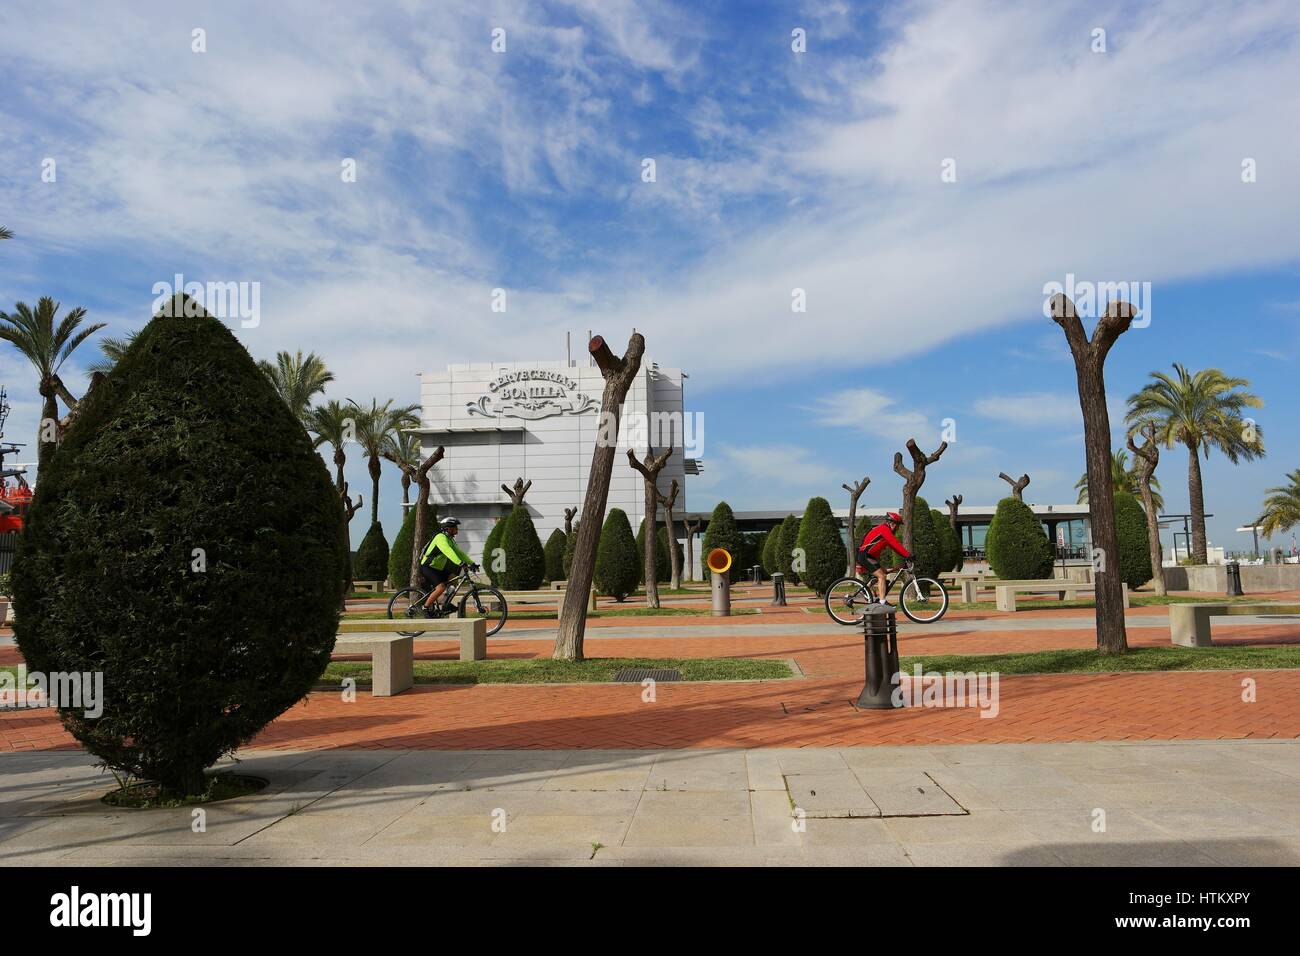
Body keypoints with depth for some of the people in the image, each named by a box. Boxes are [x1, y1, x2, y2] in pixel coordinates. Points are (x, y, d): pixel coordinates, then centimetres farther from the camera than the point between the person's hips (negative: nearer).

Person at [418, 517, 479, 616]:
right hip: (427, 568, -10)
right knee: (441, 587, -24)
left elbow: (459, 553, 12)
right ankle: (425, 608, -12)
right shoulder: (441, 537, -17)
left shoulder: (450, 540, 14)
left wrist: (472, 563, 0)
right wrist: (461, 563, -43)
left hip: (437, 569, 10)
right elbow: (448, 552, -32)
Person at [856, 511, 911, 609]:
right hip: (865, 556, -11)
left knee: (883, 573, 15)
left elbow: (893, 546, 18)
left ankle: (877, 598, 16)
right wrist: (907, 556, -21)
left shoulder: (886, 530, 19)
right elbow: (895, 544, -20)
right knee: (881, 576, -15)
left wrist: (904, 556, 9)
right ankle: (882, 602, -20)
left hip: (869, 556, 11)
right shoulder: (884, 529, -13)